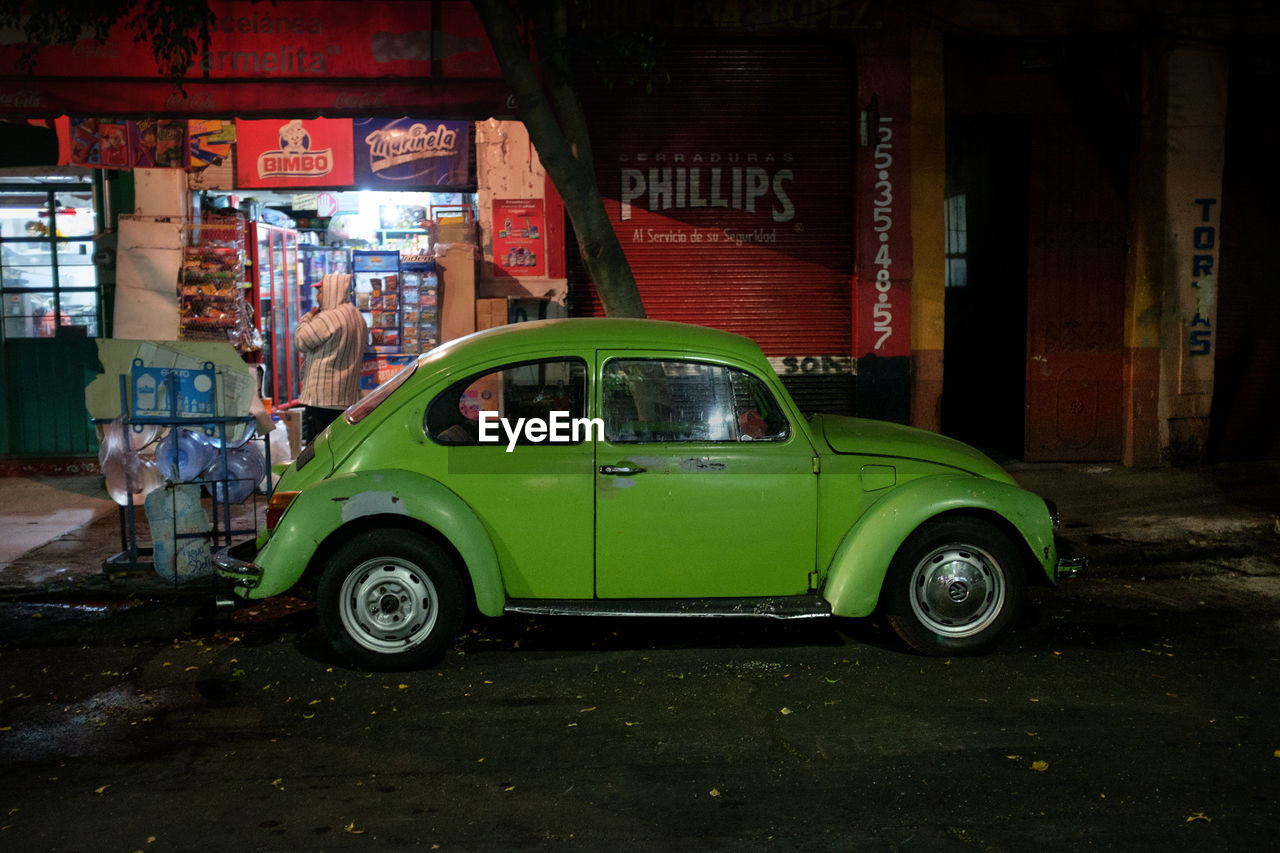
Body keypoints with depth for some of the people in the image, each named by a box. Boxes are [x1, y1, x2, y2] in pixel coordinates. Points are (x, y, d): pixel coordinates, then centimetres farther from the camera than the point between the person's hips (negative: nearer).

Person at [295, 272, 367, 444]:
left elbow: (300, 342, -9)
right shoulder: (358, 317, 14)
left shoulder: (327, 318, -15)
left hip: (321, 397, -9)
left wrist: (308, 317, 5)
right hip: (347, 396, 9)